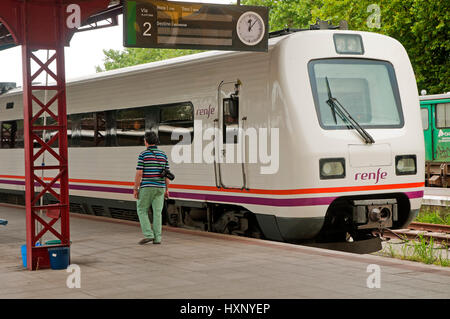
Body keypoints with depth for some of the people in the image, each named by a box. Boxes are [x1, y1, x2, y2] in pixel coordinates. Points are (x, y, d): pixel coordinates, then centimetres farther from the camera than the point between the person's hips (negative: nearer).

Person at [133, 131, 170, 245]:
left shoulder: (143, 155, -8)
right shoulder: (163, 155, 6)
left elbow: (139, 173, -11)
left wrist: (135, 189, -5)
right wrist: (167, 190, 12)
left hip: (146, 187, -4)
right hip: (160, 188, 4)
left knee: (142, 211, 7)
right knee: (157, 212, 5)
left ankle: (148, 234, -4)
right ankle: (157, 238, 3)